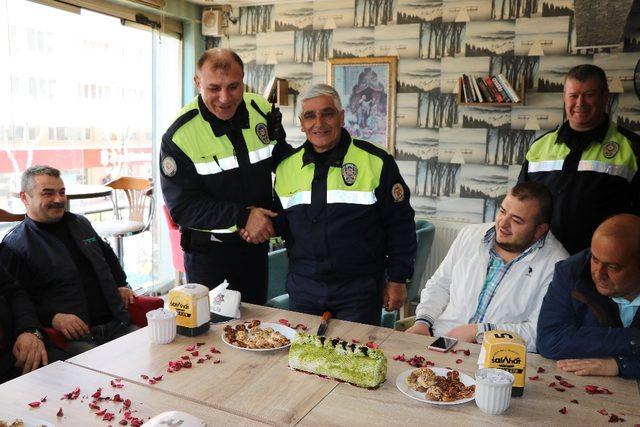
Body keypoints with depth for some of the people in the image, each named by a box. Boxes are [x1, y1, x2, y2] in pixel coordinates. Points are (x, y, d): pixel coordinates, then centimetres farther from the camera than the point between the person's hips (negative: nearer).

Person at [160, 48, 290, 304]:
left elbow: (283, 160, 10)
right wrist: (242, 217, -23)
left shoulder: (262, 112, -7)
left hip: (256, 242, 4)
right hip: (206, 247, -4)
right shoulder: (179, 135, -19)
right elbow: (182, 206, -18)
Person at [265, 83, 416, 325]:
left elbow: (400, 224, -4)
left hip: (359, 290, -3)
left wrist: (398, 280, -4)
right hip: (302, 288, 4)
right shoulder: (286, 167, 5)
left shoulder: (376, 162, -7)